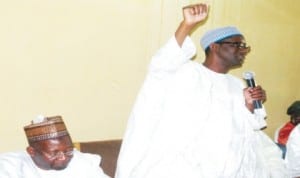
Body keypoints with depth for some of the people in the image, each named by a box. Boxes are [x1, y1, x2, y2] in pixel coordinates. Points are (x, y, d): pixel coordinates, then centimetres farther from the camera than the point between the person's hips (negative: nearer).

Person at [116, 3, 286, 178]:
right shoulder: (187, 72, -4)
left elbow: (242, 130, 15)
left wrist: (250, 106, -3)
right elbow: (161, 68, -25)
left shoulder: (237, 85, 15)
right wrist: (187, 25, -33)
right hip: (184, 163, -5)